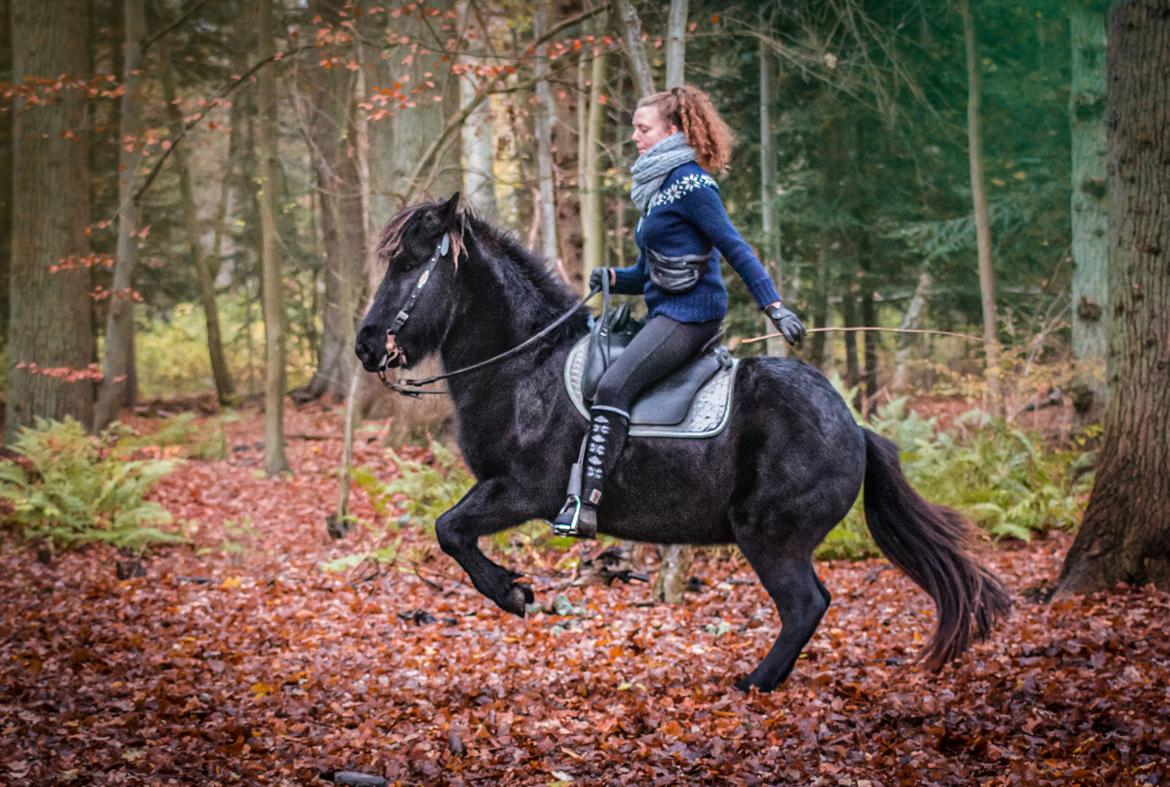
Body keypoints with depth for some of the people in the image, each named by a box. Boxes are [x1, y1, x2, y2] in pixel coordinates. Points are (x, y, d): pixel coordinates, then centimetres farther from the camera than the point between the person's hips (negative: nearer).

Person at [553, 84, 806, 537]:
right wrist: (613, 278, 3)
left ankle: (586, 506, -35)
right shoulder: (656, 186, 19)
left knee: (614, 385, -26)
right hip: (667, 312, 11)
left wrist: (776, 308, -20)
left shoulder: (689, 181, -10)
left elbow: (735, 249, -14)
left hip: (690, 312, -11)